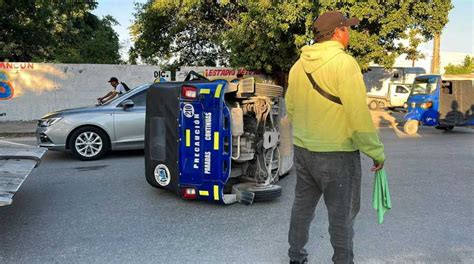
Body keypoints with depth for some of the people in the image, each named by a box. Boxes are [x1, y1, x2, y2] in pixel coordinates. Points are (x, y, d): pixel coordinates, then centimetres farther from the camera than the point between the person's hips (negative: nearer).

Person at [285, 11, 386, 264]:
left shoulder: (298, 65, 5)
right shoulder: (344, 62, -15)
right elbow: (359, 115, -18)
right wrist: (376, 152, -8)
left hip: (303, 151, 7)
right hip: (337, 153, -7)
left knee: (302, 205, 20)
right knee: (341, 214, 8)